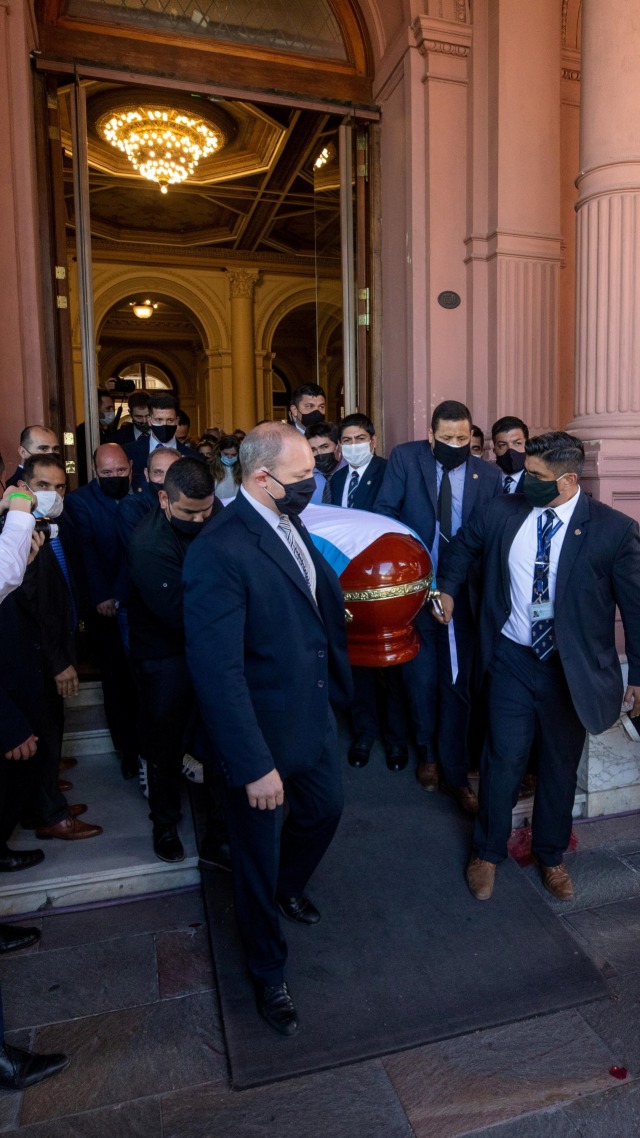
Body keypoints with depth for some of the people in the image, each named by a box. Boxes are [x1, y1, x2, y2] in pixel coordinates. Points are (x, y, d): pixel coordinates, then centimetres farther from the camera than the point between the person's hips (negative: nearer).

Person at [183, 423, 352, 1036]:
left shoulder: (290, 523, 0)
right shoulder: (219, 550, -27)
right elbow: (217, 669, -28)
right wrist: (254, 766, -25)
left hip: (313, 713, 8)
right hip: (262, 732, -8)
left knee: (324, 808, 28)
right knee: (259, 853, 15)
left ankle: (287, 888, 61)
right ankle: (268, 973, 43)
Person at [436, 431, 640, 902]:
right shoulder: (503, 511, -5)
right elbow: (464, 544, 16)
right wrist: (448, 588, 9)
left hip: (572, 668, -1)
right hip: (512, 658, 1)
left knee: (561, 765, 16)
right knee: (504, 759, 7)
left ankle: (552, 855, 40)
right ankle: (488, 852, 31)